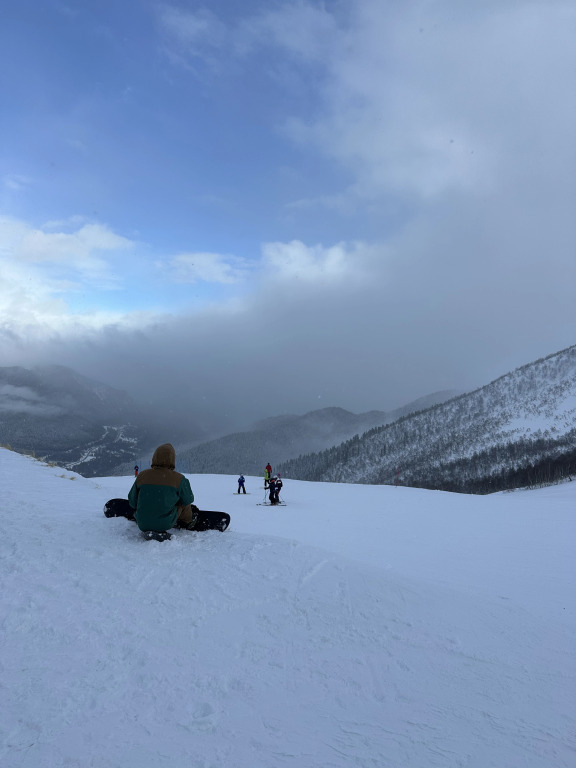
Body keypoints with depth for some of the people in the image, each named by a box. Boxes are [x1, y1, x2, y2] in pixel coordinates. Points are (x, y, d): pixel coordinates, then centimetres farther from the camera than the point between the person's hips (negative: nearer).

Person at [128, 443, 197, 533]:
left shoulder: (141, 476, -4)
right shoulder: (179, 479, -11)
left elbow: (132, 502, 4)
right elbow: (187, 500, 2)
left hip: (142, 525, 3)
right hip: (166, 524, -3)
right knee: (184, 503, 21)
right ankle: (188, 523, 43)